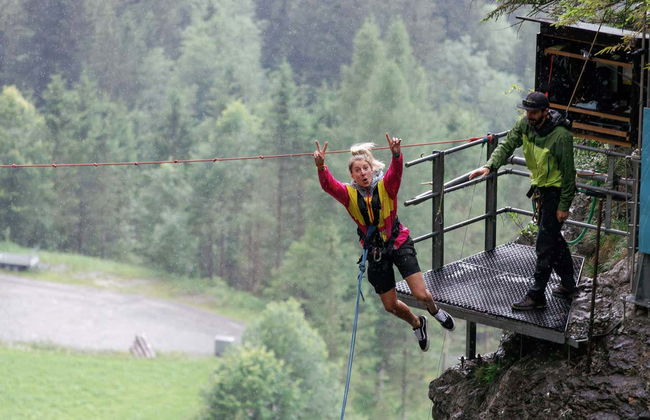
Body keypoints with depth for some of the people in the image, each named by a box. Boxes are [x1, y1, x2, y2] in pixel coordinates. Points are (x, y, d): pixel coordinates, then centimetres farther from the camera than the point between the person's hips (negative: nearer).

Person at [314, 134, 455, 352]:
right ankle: (417, 324, 43)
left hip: (399, 243, -3)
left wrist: (396, 154, -54)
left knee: (421, 295, -13)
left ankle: (434, 310, 25)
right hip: (375, 251, 3)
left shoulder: (385, 186, -12)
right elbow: (328, 185, -25)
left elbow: (396, 172, -32)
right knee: (391, 306, 10)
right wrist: (320, 166, -45)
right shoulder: (349, 194, -7)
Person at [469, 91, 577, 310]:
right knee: (553, 237, 19)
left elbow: (568, 173, -21)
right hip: (540, 187, 8)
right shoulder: (525, 124, -6)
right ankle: (568, 285, 34)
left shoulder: (561, 136, -27)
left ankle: (536, 296, -3)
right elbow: (507, 146, -7)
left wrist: (564, 205, -18)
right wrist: (489, 166, -26)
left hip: (556, 191, -8)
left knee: (545, 244, -7)